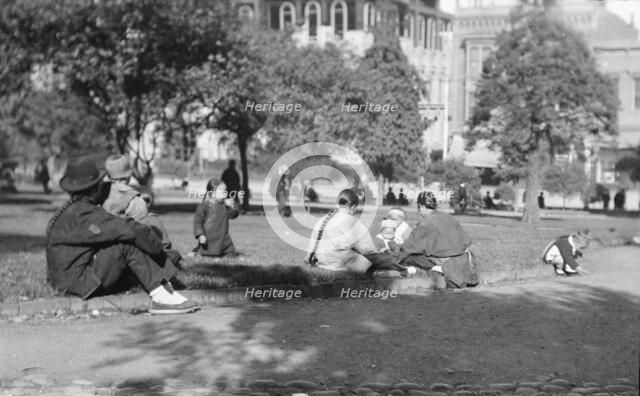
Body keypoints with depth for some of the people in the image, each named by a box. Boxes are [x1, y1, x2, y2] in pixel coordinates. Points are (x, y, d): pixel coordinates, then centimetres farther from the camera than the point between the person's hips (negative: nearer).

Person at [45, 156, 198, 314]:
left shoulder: (71, 208, 11)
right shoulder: (84, 214, -21)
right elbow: (131, 230, -27)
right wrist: (160, 251, -14)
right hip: (78, 282, -10)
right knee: (129, 244, -24)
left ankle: (168, 290, -8)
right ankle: (161, 297, -22)